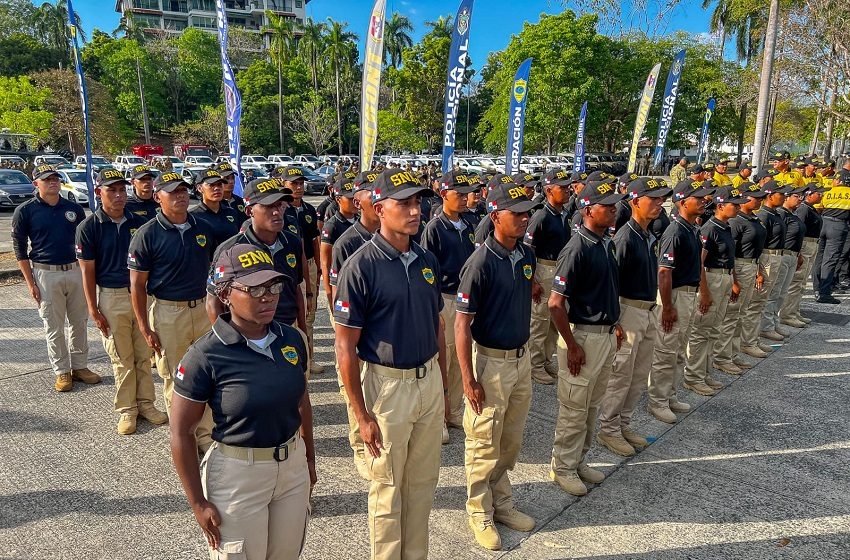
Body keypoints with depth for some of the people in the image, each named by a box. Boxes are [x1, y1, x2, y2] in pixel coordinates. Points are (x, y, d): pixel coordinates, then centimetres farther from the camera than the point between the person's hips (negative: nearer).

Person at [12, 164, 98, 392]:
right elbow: (20, 249, -1)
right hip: (46, 274, -3)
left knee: (79, 322, 10)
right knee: (54, 327, 4)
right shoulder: (25, 211, -2)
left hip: (76, 271, 3)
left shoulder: (74, 209, 6)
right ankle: (61, 371, 15)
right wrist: (30, 283, -6)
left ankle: (80, 366, 22)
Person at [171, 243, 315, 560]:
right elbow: (181, 433, -12)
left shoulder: (292, 340, -4)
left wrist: (309, 458, 16)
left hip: (293, 467, 5)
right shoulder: (206, 356, -19)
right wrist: (198, 504, -9)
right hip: (238, 476, -5)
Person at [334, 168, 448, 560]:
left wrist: (443, 386, 13)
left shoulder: (427, 261, 3)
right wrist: (362, 415, -13)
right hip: (387, 384, -5)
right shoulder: (360, 266, -15)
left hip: (429, 380, 6)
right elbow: (345, 346, -14)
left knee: (423, 482, 20)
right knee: (388, 488, 13)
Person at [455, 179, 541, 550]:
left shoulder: (526, 255, 2)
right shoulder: (481, 262, -20)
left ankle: (501, 502, 38)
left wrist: (525, 354, 17)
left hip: (521, 358, 7)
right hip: (490, 361, -7)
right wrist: (468, 379, -19)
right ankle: (480, 512, 28)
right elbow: (462, 324, -18)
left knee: (511, 441, 19)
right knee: (484, 444, 8)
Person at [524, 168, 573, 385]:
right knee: (539, 322, 1)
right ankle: (536, 366, 15)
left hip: (562, 271, 9)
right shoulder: (541, 217, -16)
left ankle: (547, 360, 32)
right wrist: (532, 282, -18)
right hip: (544, 272, -9)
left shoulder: (564, 215, 9)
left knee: (556, 321, 18)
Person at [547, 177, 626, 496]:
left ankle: (578, 459, 34)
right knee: (574, 407, 4)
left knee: (592, 405, 19)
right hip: (583, 336, -9)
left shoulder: (607, 243, 8)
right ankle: (562, 467, 21)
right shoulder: (577, 249, -19)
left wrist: (615, 325, 16)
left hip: (607, 334, 9)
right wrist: (571, 346, -19)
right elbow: (556, 303, -21)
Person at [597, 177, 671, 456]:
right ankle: (608, 430, 15)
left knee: (639, 376, 16)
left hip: (648, 311, 9)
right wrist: (615, 322, -20)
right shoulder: (625, 237, -17)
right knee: (620, 376, 0)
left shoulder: (649, 237, 11)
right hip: (629, 311, -9)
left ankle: (623, 424, 30)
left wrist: (653, 311, 20)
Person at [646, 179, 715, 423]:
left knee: (678, 351, 18)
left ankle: (670, 396, 31)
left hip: (690, 294, 10)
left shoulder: (693, 229, 10)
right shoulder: (675, 232, -20)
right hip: (675, 295, -10)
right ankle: (657, 401, 11)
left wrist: (699, 293, 20)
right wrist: (667, 308, -22)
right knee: (666, 352, -1)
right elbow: (664, 272, -23)